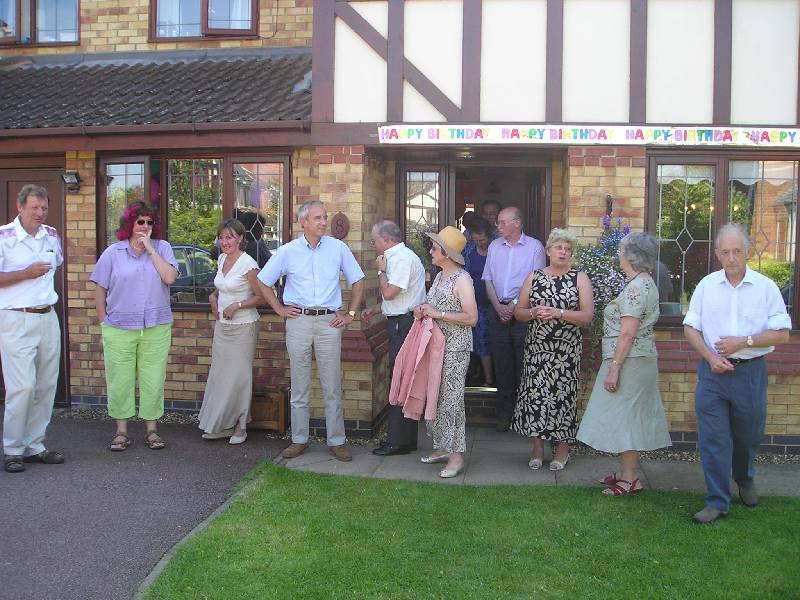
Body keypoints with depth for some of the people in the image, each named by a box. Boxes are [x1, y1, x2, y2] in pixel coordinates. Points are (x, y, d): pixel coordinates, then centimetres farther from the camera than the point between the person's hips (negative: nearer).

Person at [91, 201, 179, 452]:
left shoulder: (162, 248, 3)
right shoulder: (113, 253, 3)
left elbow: (170, 277, -13)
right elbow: (100, 290, 7)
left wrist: (150, 248, -11)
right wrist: (104, 322, 4)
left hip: (156, 328, 0)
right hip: (119, 329, 0)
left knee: (153, 380, 5)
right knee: (120, 380, 5)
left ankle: (151, 428, 19)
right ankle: (121, 431, 19)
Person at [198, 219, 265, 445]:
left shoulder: (248, 264, -14)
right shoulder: (222, 260, 9)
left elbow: (261, 297, -12)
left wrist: (237, 305, -19)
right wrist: (214, 297, 8)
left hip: (243, 327, -7)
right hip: (222, 325, 7)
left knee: (239, 375, -1)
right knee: (219, 374, 9)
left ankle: (240, 427, 12)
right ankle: (221, 425, 19)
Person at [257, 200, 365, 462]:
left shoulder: (338, 248, 3)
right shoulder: (288, 251, 3)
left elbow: (358, 281, 11)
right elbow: (263, 282, 12)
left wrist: (351, 314, 5)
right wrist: (279, 309, 5)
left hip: (329, 322, 0)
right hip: (298, 321, 1)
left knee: (332, 386, 2)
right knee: (299, 386, 7)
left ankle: (336, 441, 11)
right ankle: (299, 440, 18)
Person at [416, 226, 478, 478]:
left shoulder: (462, 279, -12)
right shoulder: (439, 276, 14)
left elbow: (471, 317, -18)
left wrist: (438, 314, -18)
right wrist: (423, 310, 5)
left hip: (455, 348, -9)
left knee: (451, 399, -5)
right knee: (436, 397, 12)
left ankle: (457, 455, 3)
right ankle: (442, 447, 24)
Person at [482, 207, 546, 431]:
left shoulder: (534, 246, -1)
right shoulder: (494, 246, 12)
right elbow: (488, 280, 11)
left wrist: (513, 306, -11)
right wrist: (498, 306, -3)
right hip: (498, 310, 4)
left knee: (523, 362, -4)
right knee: (502, 362, 7)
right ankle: (504, 413, 16)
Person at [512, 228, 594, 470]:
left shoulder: (579, 278, 3)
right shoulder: (534, 277, 9)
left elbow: (588, 316, -6)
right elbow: (518, 312, 9)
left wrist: (558, 313, -17)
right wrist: (534, 312, -12)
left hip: (566, 350, -2)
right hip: (537, 348, 2)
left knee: (563, 394, 1)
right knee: (535, 393, 0)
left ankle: (562, 449, 15)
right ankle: (538, 447, 13)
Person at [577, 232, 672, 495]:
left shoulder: (635, 288, -19)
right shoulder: (646, 282, 11)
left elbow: (627, 333, -22)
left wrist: (614, 369, -20)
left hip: (629, 360, -10)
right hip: (641, 358, 10)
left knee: (623, 417, -2)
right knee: (630, 418, 15)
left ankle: (629, 479, 6)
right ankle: (628, 471, 24)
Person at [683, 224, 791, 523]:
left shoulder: (766, 287, -3)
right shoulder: (706, 285, 2)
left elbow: (782, 333, -4)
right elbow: (690, 328, 4)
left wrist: (744, 342, -15)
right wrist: (710, 357, -10)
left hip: (750, 372, 0)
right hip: (713, 371, 0)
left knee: (748, 436, 15)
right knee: (713, 438, -1)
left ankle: (745, 480, 44)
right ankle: (717, 502, 9)